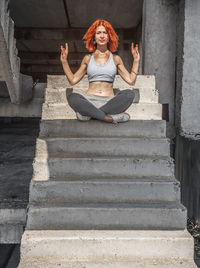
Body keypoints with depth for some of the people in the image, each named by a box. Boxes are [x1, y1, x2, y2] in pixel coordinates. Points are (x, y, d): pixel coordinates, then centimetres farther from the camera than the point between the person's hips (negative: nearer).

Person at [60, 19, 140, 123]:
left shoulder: (115, 58, 14)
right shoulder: (88, 58, 15)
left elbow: (131, 81, 8)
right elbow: (73, 80, 12)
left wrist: (136, 60, 3)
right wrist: (64, 61, 7)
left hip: (109, 102, 1)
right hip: (89, 101, 0)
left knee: (129, 94, -29)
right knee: (72, 97, -31)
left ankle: (88, 113, -28)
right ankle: (110, 118, -33)